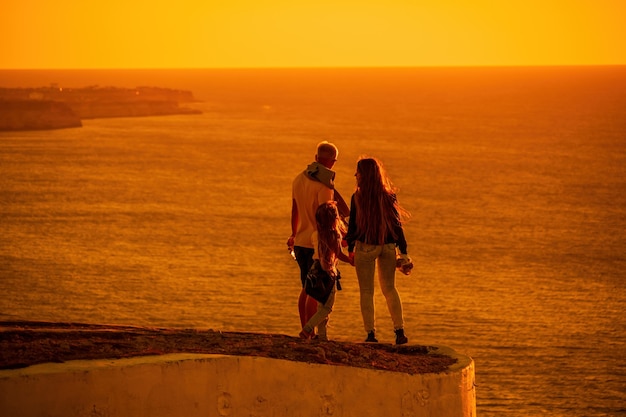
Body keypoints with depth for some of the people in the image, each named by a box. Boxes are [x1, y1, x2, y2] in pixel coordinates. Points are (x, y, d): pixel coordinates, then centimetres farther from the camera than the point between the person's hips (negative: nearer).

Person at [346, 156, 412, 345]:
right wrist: (403, 252, 3)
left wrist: (350, 249, 5)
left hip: (365, 248, -3)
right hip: (388, 248, 3)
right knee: (389, 288, 16)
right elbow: (397, 225, -1)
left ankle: (371, 333, 3)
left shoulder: (357, 198, -12)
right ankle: (399, 330, 10)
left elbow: (353, 226, -7)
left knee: (366, 291, 6)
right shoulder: (388, 197, -3)